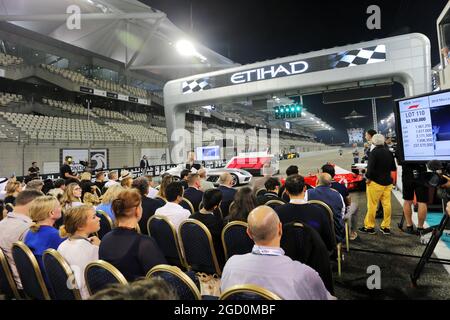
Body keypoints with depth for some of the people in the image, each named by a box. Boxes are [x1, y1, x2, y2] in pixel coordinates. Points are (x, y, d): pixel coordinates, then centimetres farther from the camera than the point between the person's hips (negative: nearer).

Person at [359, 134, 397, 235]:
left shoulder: (374, 152, -14)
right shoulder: (389, 152, 5)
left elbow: (370, 167, -20)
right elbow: (393, 168, 12)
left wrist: (368, 178, -8)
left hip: (375, 182, -6)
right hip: (387, 182, 6)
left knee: (372, 205, 1)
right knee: (387, 204, 9)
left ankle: (369, 227, 9)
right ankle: (386, 227, 17)